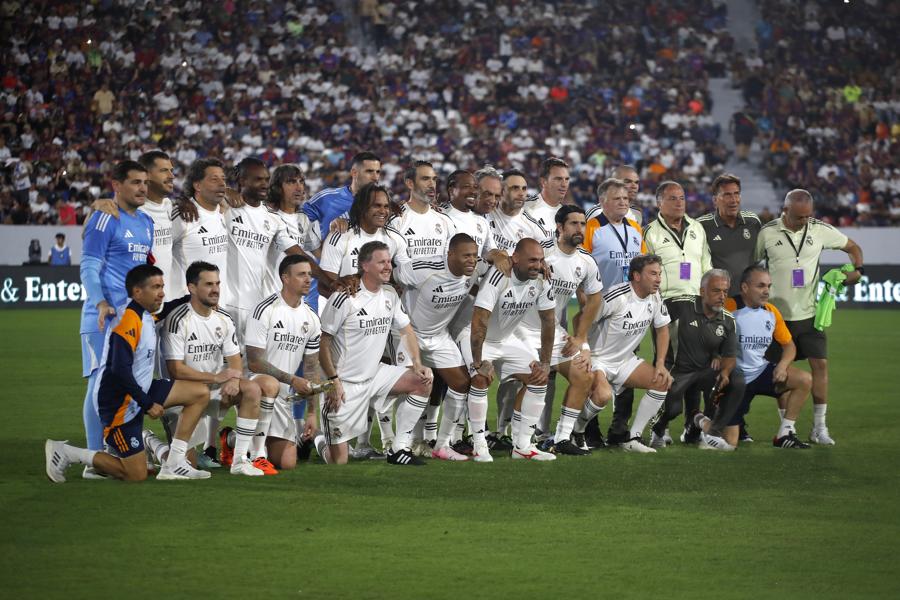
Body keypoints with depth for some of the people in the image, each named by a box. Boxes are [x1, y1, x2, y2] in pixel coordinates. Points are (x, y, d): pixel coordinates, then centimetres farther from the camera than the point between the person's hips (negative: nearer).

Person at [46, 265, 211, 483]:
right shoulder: (128, 320, -20)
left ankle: (174, 463, 1)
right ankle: (65, 453, 4)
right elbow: (120, 370, -26)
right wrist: (148, 404, -21)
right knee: (136, 475, -5)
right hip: (118, 402, -9)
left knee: (200, 393, 2)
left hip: (140, 393, 9)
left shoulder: (148, 318, 9)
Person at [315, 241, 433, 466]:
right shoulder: (345, 298, -18)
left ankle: (400, 450, -4)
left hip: (375, 374, 7)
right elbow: (323, 342, -14)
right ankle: (322, 444, 33)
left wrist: (417, 364, -2)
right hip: (345, 382, -7)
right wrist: (333, 381, -18)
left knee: (423, 382, -12)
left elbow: (406, 330, 14)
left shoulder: (390, 295, 3)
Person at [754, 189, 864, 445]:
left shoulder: (820, 230, -2)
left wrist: (857, 270, -6)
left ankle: (819, 428, 2)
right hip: (779, 315, -1)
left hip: (810, 313, 1)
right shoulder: (767, 233, -6)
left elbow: (853, 247, 12)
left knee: (820, 364, -5)